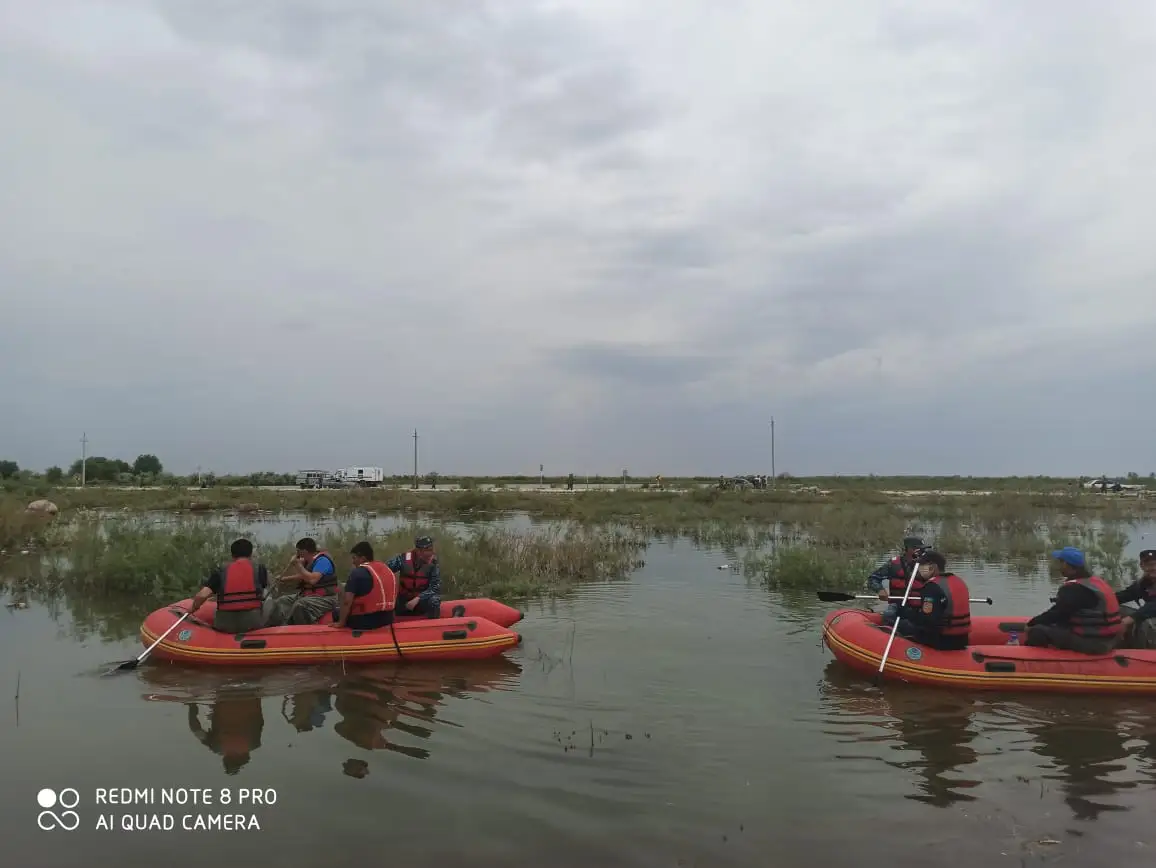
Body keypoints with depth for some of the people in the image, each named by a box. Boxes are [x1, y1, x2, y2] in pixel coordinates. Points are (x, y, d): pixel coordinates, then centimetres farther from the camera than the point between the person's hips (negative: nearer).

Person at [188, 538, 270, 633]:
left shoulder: (220, 572, 4)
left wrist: (193, 608, 14)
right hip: (253, 624, -2)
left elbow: (202, 595, -6)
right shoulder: (259, 569, 3)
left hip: (225, 626, 2)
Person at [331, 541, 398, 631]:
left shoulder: (357, 572, -11)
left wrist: (341, 622, -8)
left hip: (365, 620, -7)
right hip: (387, 618, 7)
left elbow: (347, 601, -16)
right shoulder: (388, 569, 10)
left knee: (337, 613, 17)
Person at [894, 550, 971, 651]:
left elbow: (927, 620, -24)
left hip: (941, 642, -8)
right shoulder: (960, 582, 9)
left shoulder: (932, 586, -18)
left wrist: (906, 613, -11)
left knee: (902, 624, 2)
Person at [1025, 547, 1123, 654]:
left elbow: (1057, 613, -14)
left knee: (1038, 631, -12)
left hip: (1090, 642, -10)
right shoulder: (1096, 581, 13)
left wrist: (1031, 624, -1)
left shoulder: (1074, 588, -18)